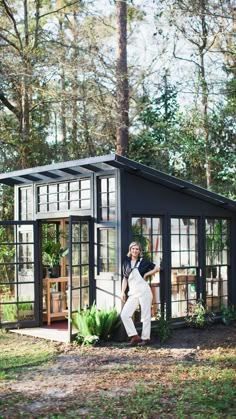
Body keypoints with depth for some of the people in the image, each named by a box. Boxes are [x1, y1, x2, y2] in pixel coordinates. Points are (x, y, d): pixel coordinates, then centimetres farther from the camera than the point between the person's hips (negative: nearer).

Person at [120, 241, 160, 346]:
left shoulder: (143, 261, 2)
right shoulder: (126, 262, 10)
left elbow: (156, 268, 10)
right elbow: (125, 278, 13)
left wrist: (146, 274, 0)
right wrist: (123, 292, 8)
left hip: (144, 291, -4)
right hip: (133, 294, 4)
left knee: (145, 316, 1)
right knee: (124, 314, -7)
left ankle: (145, 338, 11)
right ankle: (135, 336, 2)